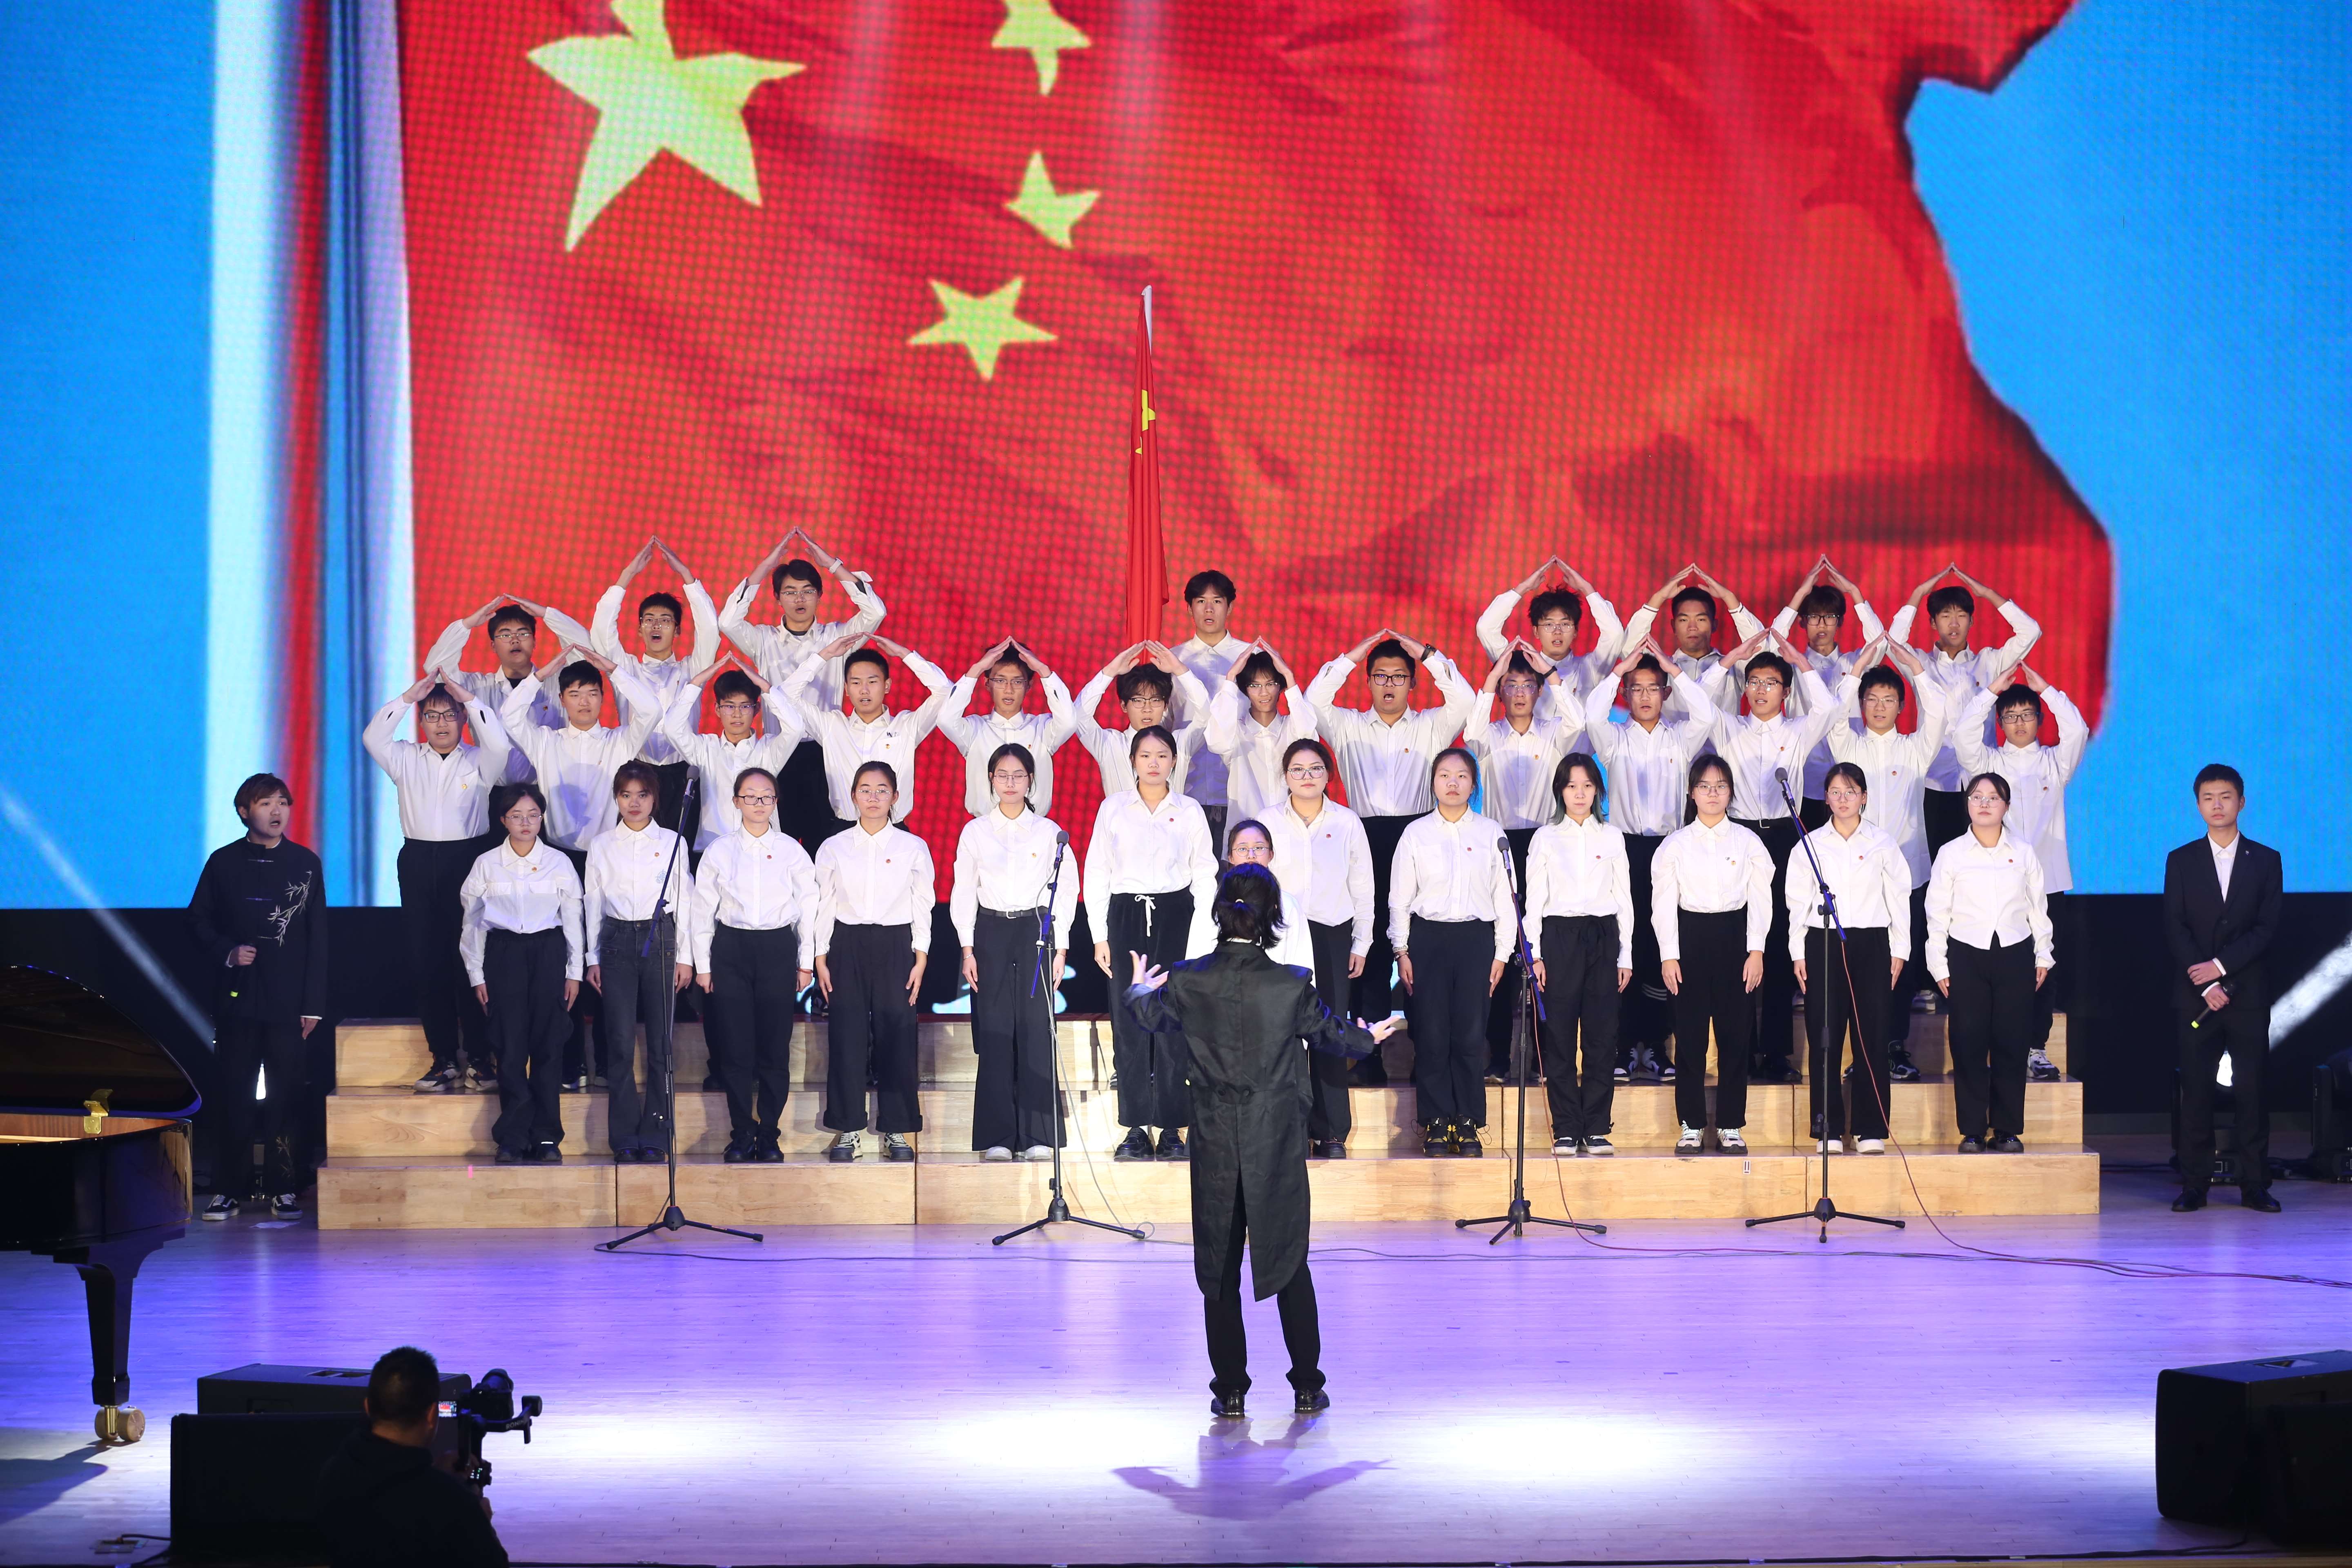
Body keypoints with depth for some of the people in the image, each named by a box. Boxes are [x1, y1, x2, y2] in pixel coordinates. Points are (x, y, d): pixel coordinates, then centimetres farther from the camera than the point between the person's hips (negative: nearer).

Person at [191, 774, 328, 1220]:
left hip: (288, 1000, 0)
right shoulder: (224, 862, 4)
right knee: (234, 1094, 2)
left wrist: (313, 1004, -1)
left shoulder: (306, 864, 5)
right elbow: (199, 920, 8)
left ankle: (284, 1188, 6)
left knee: (286, 1094, -1)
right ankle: (230, 1188, 9)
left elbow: (317, 939, 4)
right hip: (237, 997, 0)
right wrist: (227, 953, -11)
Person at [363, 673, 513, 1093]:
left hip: (467, 858, -3)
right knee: (426, 961, 1)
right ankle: (444, 1059, 6)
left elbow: (500, 744, -13)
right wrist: (408, 698, -6)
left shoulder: (478, 761, 7)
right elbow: (373, 738, -3)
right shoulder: (406, 760, 13)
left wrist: (468, 698, -10)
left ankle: (480, 1059, 0)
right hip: (419, 863, 3)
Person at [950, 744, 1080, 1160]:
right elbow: (963, 891, 7)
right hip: (991, 934, 0)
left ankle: (1038, 1135, -1)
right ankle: (998, 1137, 1)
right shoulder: (975, 832, 7)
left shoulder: (1049, 832, 5)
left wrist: (1060, 948, 0)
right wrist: (968, 949, 0)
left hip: (1037, 932, 0)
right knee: (995, 1034, -3)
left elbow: (1065, 891, 6)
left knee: (1037, 1031, -6)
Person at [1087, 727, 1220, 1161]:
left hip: (1176, 915, -1)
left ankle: (1172, 1128, 0)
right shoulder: (1113, 809, 7)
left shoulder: (1190, 811, 5)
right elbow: (1097, 874, 8)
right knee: (1129, 1023, -1)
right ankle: (1136, 1128, 4)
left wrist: (1200, 939, -1)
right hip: (1126, 916, 1)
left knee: (1172, 1022, -6)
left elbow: (1205, 877, 6)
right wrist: (1100, 936, 2)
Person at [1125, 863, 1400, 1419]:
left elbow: (1153, 1016, 15)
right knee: (1290, 1264, 10)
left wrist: (1139, 990, 40)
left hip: (1215, 1143, 1)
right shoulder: (1290, 986, -11)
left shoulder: (1188, 980, -7)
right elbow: (1329, 1033, 8)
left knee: (1219, 1269, 9)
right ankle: (1307, 1388, 14)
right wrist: (1370, 1036, 31)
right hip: (1277, 1144, -1)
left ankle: (1230, 1391, 11)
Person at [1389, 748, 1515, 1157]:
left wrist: (1502, 953, 4)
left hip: (1476, 938, 0)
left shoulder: (1491, 833, 6)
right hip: (1428, 937, 0)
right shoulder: (1416, 833, 5)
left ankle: (1468, 1124, 5)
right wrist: (1402, 951, 2)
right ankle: (1436, 1124, 5)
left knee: (1471, 1034, -2)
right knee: (1431, 1033, -2)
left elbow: (1505, 897, 8)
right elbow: (1400, 897, 8)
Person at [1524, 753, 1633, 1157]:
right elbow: (1534, 899, 4)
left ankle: (1596, 1129, 5)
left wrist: (1626, 956, 6)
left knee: (1602, 1033, -1)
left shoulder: (1612, 838, 11)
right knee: (1559, 1035, -3)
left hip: (1603, 937, 2)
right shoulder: (1546, 838, 6)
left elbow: (1624, 899, 11)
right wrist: (1535, 954, -4)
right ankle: (1566, 1130, 2)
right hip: (1559, 937, -2)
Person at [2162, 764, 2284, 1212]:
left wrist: (2221, 966, -13)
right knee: (2196, 1091, 0)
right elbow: (2174, 929, 0)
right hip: (2196, 994, 0)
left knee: (2251, 1090, -1)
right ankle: (2194, 1185, 4)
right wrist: (2205, 986, -11)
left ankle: (2255, 1185, 4)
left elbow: (2267, 928, -2)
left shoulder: (2266, 860, 7)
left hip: (2248, 995, 0)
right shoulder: (2181, 861, 7)